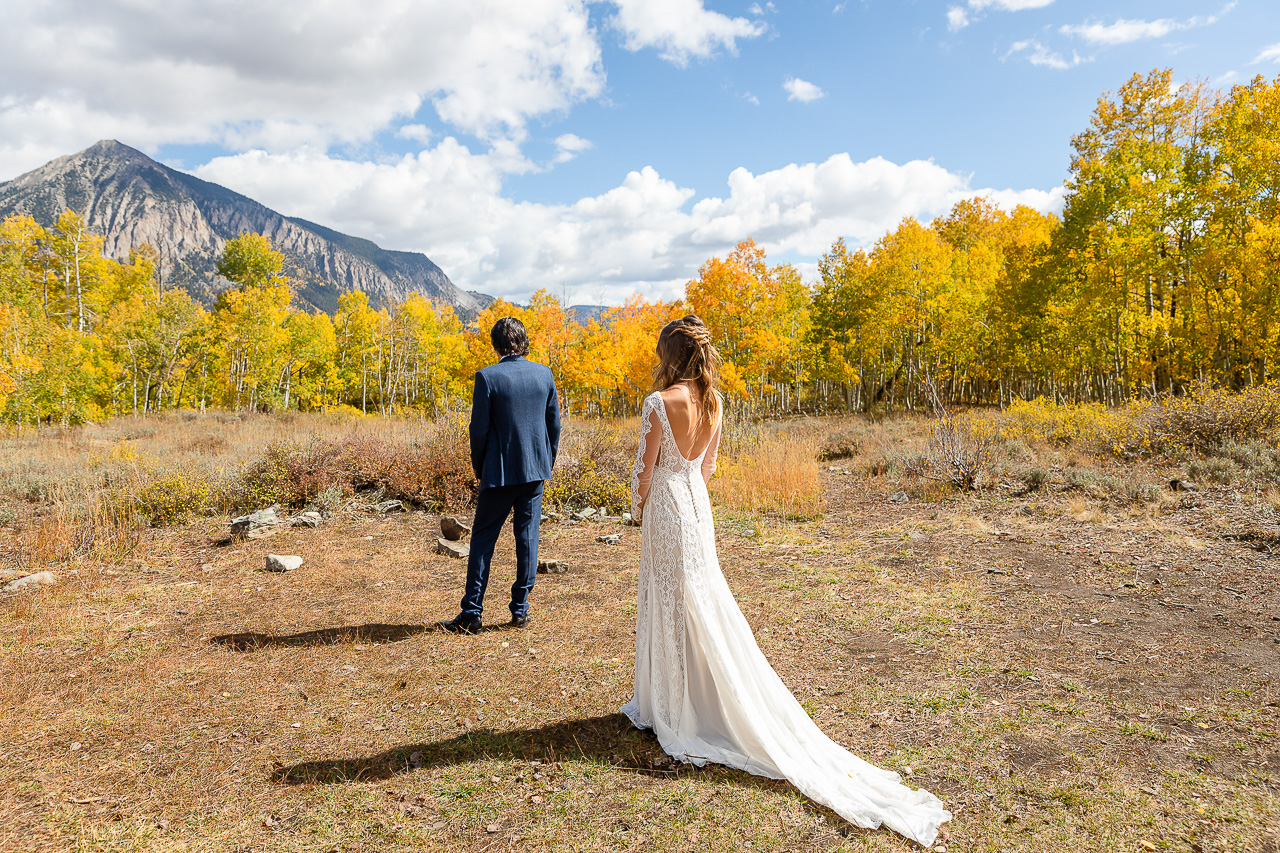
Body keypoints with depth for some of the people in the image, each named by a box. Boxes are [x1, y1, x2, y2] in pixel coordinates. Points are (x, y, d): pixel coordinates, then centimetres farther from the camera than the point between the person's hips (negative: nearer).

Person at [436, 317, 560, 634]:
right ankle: (520, 609, 15)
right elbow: (554, 423, 6)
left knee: (482, 539, 6)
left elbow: (479, 429, -9)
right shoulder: (544, 374, 1)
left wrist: (479, 468, 5)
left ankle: (471, 613, 8)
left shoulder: (487, 377, -11)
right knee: (528, 536, 10)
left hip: (499, 471, -3)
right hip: (535, 470, 4)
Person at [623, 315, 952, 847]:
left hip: (666, 508, -7)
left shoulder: (660, 402, -18)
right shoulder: (713, 401, 2)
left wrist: (637, 508, 5)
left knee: (670, 607, 5)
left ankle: (674, 711, 19)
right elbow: (707, 466, 10)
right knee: (703, 606, 16)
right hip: (698, 506, 7)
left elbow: (645, 468, -12)